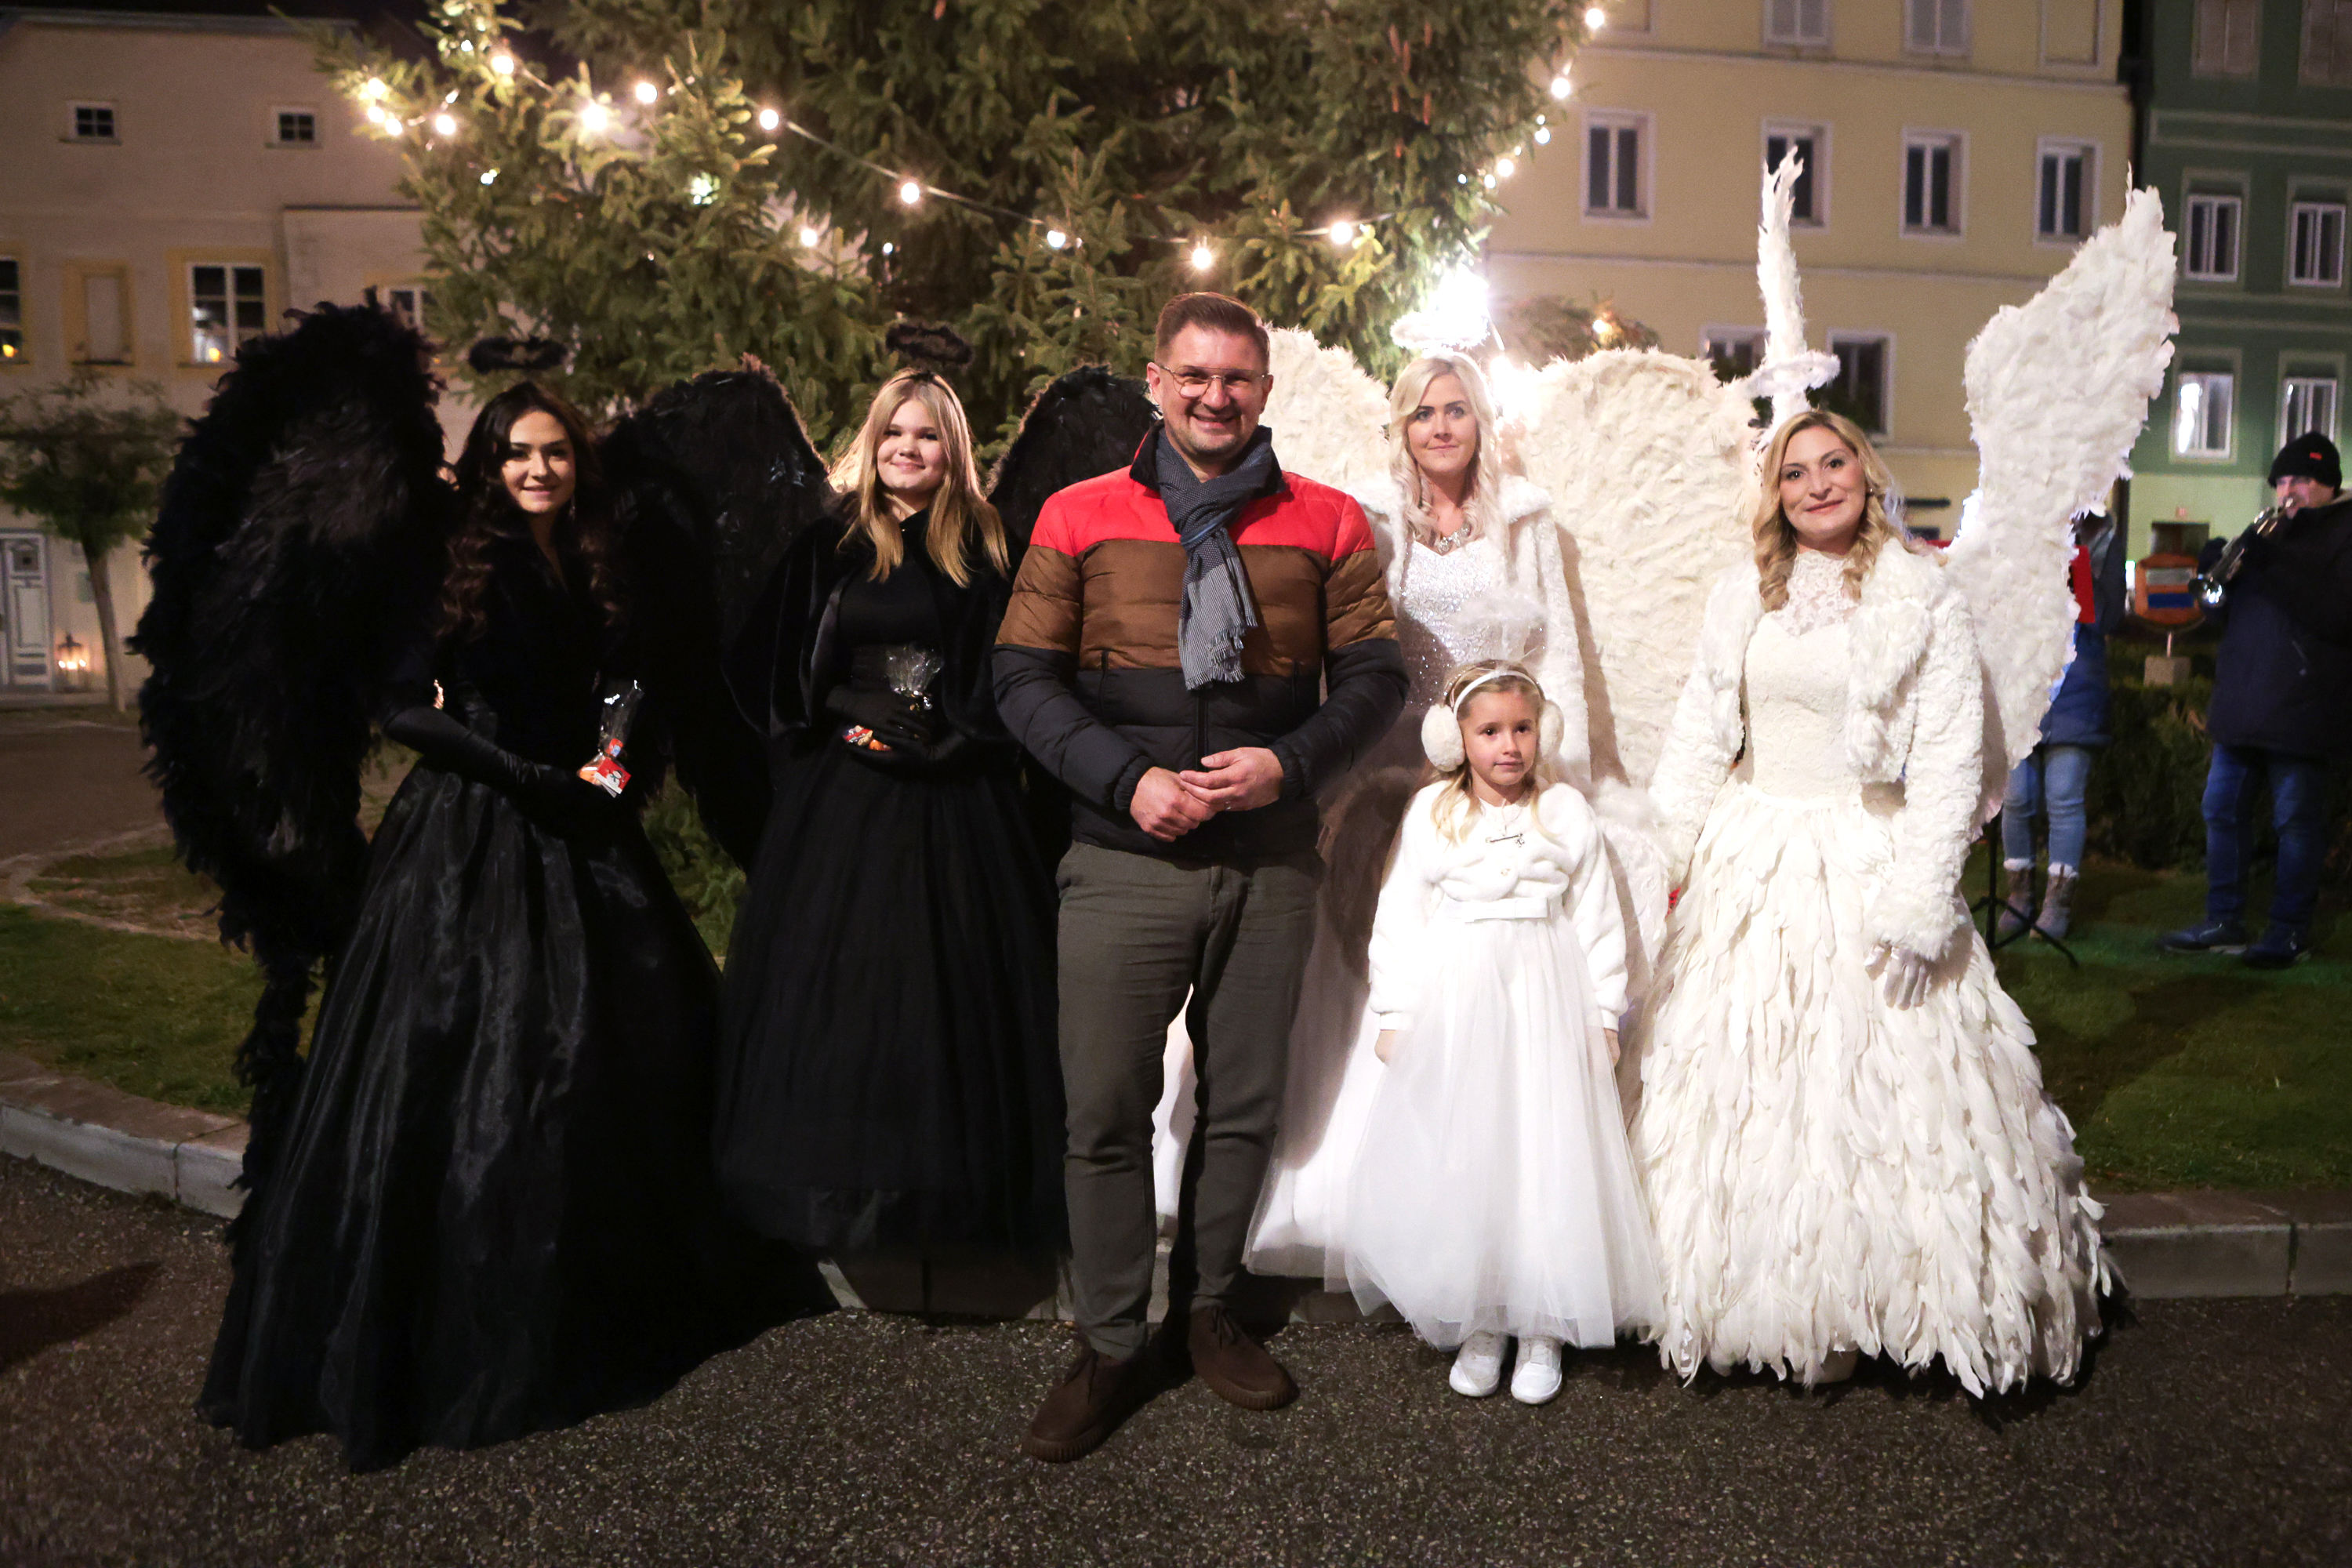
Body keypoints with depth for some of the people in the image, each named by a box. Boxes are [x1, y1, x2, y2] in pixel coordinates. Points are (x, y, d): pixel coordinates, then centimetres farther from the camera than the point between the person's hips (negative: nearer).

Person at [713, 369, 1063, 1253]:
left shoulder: (985, 551, 6)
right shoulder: (827, 546, 7)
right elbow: (770, 672, 7)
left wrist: (939, 744, -9)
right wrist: (840, 729, -6)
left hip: (955, 797, 0)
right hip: (843, 798, 1)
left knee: (950, 981, 1)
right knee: (833, 980, 1)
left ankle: (945, 1187, 13)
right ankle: (835, 1189, 14)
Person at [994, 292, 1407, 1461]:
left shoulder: (1326, 523, 7)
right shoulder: (1078, 517, 4)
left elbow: (1372, 676, 7)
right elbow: (1023, 677, 0)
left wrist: (1288, 764, -11)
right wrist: (1127, 780, -13)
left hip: (1269, 866, 2)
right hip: (1123, 866, -1)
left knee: (1244, 1105, 12)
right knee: (1105, 1112, 2)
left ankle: (1207, 1310, 33)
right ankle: (1109, 1350, 20)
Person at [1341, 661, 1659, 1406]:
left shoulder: (1568, 813, 4)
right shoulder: (1431, 815, 3)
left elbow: (1597, 920, 6)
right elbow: (1399, 919, 3)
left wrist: (1603, 1014, 4)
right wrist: (1396, 1015, 0)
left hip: (1547, 1005, 0)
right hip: (1454, 1005, 0)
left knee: (1551, 1156, 1)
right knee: (1455, 1162, 3)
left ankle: (1544, 1327, 16)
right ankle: (1476, 1323, 17)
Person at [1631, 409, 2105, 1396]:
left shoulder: (1926, 601, -1)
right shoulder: (1742, 596, 9)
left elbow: (1949, 760, -6)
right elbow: (1698, 739, 11)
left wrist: (1920, 900, -13)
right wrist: (1662, 857, 2)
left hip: (1865, 869, -3)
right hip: (1749, 869, 3)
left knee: (1868, 1087, 1)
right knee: (1736, 1084, 7)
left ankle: (1842, 1314, 16)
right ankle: (1751, 1296, 21)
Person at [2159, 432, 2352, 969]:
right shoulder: (2272, 532, 20)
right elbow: (2220, 612, 19)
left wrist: (2275, 566, -24)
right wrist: (2217, 572, -3)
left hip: (2299, 711, -7)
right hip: (2242, 703, 7)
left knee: (2296, 820, 0)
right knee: (2222, 810, 9)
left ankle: (2290, 931, 9)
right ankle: (2224, 923, 17)